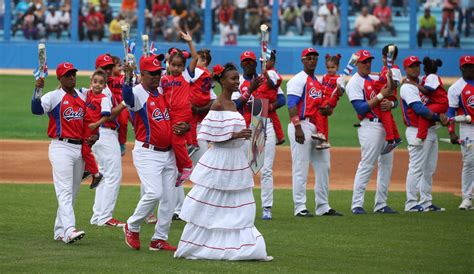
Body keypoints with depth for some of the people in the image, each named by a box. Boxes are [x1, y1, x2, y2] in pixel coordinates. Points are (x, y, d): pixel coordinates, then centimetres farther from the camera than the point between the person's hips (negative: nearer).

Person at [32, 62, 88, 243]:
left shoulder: (83, 96, 13)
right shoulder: (54, 97, -6)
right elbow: (37, 109, -24)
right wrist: (37, 90, -39)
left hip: (80, 148, 7)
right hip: (61, 148, -7)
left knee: (73, 192, 11)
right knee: (65, 191, -15)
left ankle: (60, 231, 18)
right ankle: (69, 230, -25)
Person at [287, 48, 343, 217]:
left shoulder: (319, 82, 19)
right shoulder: (299, 80, -6)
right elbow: (292, 105, -15)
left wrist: (327, 110, -1)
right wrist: (297, 127, -24)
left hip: (317, 127, 9)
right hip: (302, 126, -9)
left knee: (323, 167, 10)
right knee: (300, 168, -7)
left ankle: (323, 207, 17)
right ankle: (300, 208, -6)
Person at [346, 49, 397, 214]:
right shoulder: (354, 83, -6)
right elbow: (361, 109, -16)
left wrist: (390, 103, -8)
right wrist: (380, 96, -19)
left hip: (385, 125, 8)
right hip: (370, 126, -8)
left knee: (386, 164, 9)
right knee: (366, 165, -11)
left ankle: (381, 204, 14)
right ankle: (357, 205, -9)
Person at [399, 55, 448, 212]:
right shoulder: (407, 87, -9)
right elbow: (419, 109, -20)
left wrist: (441, 117, -6)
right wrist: (437, 117, -18)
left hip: (431, 131, 9)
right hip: (417, 132, -9)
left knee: (429, 169, 11)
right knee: (416, 168, -9)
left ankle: (426, 202, 16)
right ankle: (411, 204, -7)